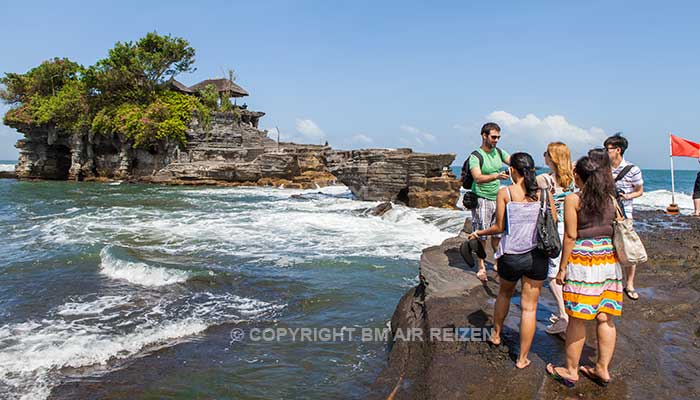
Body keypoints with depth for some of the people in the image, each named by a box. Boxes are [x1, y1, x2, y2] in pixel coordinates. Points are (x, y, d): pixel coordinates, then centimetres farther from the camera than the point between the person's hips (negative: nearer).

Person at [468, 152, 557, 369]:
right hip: (537, 256, 1)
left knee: (505, 293, 26)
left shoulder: (504, 193, -7)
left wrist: (479, 233, 11)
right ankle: (522, 358, 16)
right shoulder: (544, 193, 0)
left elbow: (500, 227, -6)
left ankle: (496, 334, 44)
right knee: (529, 306, 8)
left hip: (511, 256, -1)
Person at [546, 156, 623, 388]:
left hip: (582, 261, -5)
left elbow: (570, 237, -10)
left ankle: (571, 372, 16)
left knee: (577, 320, 4)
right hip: (609, 261, 6)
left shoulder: (573, 200, -8)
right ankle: (603, 369, 23)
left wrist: (562, 268, -4)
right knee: (605, 318, 12)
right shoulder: (611, 199, 7)